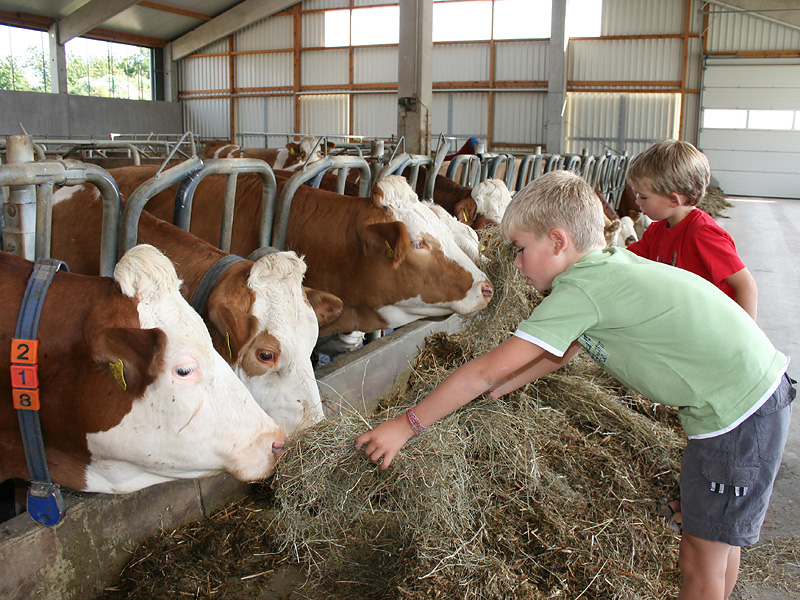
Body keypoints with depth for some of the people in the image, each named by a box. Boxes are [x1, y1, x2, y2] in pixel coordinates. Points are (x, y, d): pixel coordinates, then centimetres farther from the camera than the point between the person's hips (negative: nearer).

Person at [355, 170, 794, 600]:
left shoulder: (579, 290, -20)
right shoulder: (610, 264, 8)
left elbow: (487, 371, -17)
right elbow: (558, 353, 19)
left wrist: (406, 425, -10)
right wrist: (491, 390, 19)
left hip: (736, 411, -9)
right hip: (761, 387, 9)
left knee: (702, 559, 5)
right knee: (717, 540, 24)